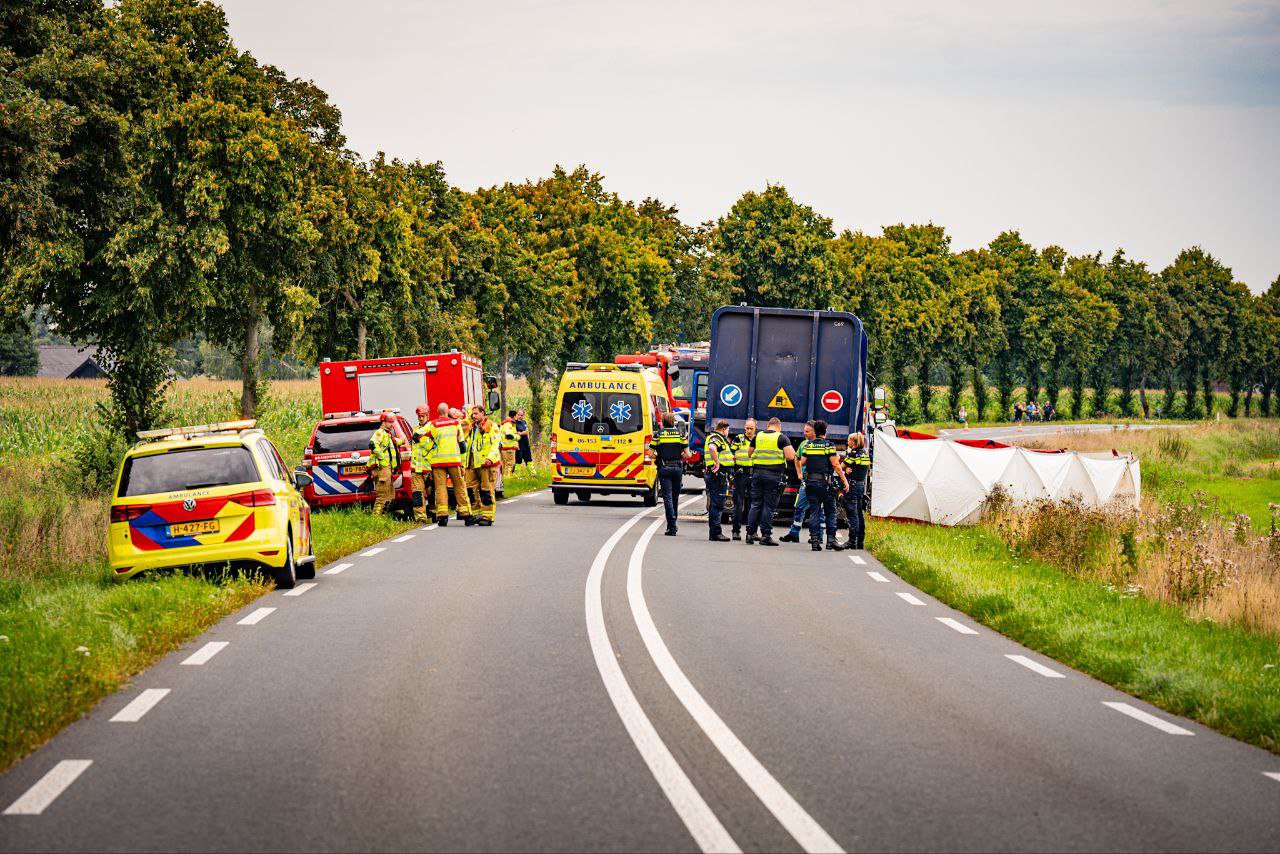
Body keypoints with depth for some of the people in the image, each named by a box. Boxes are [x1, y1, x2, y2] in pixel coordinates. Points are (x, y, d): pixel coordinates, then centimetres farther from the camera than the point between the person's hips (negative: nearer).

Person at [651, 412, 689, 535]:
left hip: (664, 468, -2)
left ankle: (672, 527, -13)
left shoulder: (658, 435, -2)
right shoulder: (680, 434, 3)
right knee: (675, 497, 16)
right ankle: (672, 524, 26)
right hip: (678, 468, 2)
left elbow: (651, 454, -3)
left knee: (667, 497, -3)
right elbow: (687, 454, 2)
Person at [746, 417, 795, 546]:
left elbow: (750, 453, 19)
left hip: (757, 472, 4)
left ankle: (750, 534, 8)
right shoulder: (781, 438, -3)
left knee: (755, 504, 10)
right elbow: (790, 456, -11)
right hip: (773, 475, -4)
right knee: (769, 506, -1)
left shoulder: (758, 436, 10)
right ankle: (765, 535, -1)